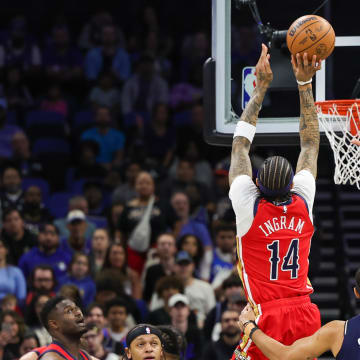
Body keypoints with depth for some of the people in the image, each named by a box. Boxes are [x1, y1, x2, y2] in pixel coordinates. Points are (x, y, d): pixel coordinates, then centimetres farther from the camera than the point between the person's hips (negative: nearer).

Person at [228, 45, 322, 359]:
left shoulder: (250, 207, -6)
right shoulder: (303, 204, 2)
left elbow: (241, 143, 3)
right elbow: (311, 144, 11)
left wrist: (261, 87, 8)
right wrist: (305, 84, 11)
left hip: (267, 319, -4)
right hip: (305, 315, 4)